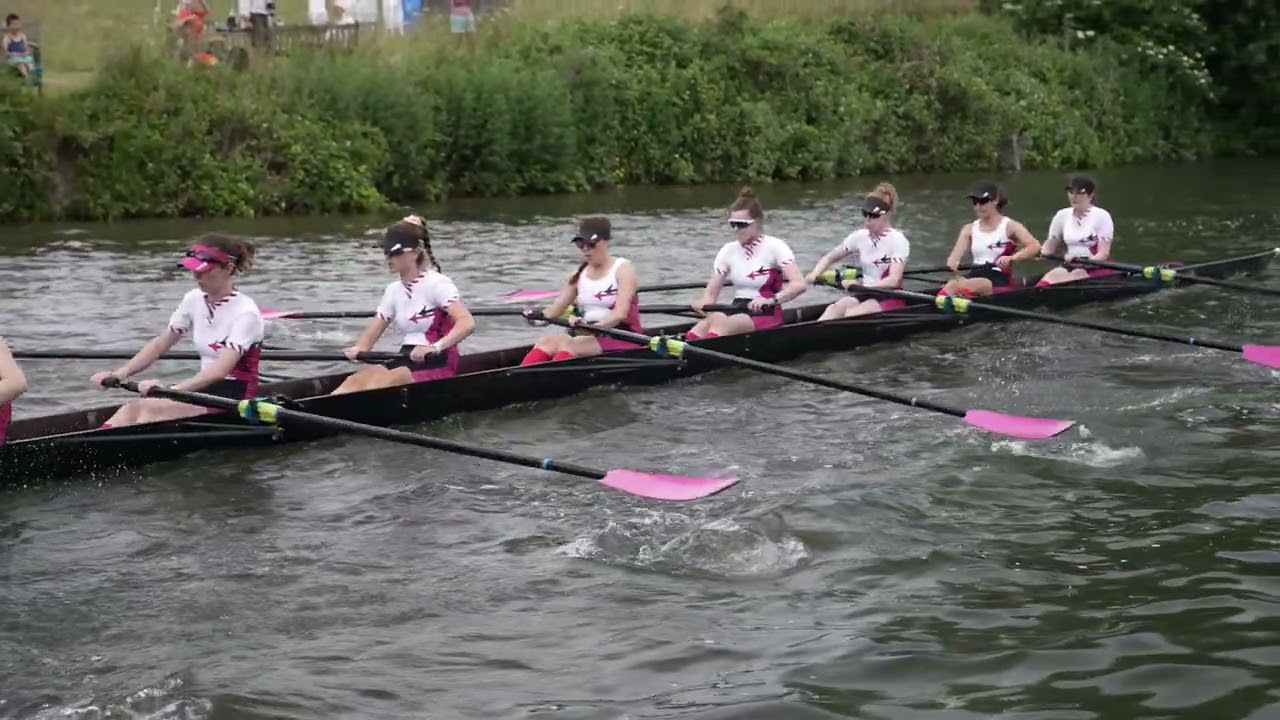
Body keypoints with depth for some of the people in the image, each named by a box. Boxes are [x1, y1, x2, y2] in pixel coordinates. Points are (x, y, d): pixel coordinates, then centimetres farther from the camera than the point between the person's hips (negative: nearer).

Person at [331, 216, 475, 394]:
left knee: (378, 382, -31)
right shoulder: (394, 290, 13)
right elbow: (371, 334, 10)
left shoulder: (437, 284, -9)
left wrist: (435, 347, -39)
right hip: (406, 360, 6)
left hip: (436, 364, -6)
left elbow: (467, 323, -24)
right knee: (356, 380, -21)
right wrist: (357, 349, -14)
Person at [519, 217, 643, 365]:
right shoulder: (580, 273, 15)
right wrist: (539, 317, -15)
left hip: (623, 338, -6)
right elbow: (557, 306, 8)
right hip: (588, 334, 6)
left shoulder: (622, 269, -3)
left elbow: (620, 313, -18)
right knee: (546, 342, -23)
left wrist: (594, 326, -35)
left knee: (567, 344, -32)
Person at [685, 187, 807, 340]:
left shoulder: (774, 247, -7)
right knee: (714, 319, -31)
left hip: (766, 316, -5)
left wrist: (771, 300, -36)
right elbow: (711, 292, 6)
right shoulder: (728, 250, 9)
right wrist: (703, 304, -18)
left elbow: (799, 284, -20)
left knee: (722, 323, -34)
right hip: (737, 312, 5)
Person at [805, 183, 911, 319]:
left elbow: (894, 280, -21)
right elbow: (829, 258, 13)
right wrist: (814, 274, -9)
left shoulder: (897, 240, -11)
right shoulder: (860, 236, 5)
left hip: (891, 298, -4)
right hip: (866, 295, 4)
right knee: (834, 309, -27)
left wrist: (860, 286, -32)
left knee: (851, 314, -32)